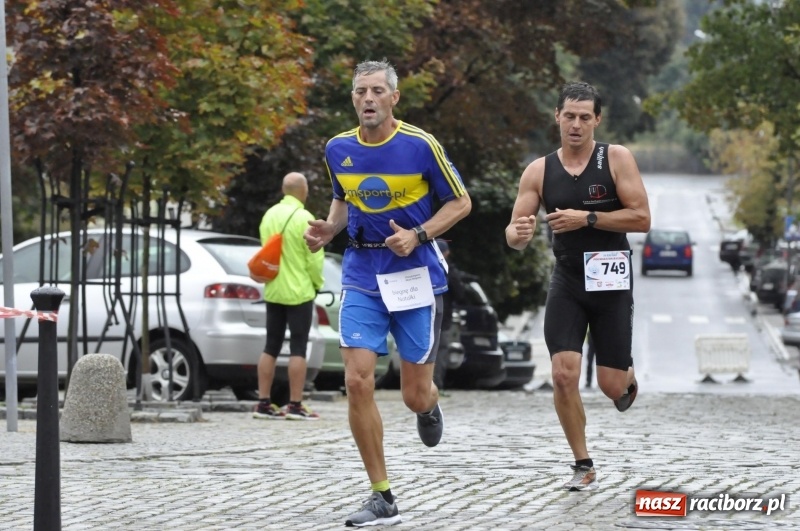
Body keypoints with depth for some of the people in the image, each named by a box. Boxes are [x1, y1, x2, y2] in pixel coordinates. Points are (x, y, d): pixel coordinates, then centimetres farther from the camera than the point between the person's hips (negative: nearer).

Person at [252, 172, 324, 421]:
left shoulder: (269, 216, 7)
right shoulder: (303, 218, -14)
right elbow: (314, 258, -13)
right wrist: (317, 283, 2)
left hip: (273, 290, 6)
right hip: (298, 291, -6)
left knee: (271, 346, 10)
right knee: (298, 348, -3)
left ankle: (264, 403, 8)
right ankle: (295, 406, -5)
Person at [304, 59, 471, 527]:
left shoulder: (421, 146, -10)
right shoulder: (338, 149, 2)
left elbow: (461, 202, -1)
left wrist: (418, 235, -16)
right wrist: (329, 229, 1)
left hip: (415, 274, -3)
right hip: (362, 276, 3)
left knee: (415, 395, 2)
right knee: (358, 382, -12)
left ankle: (429, 407, 45)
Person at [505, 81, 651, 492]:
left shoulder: (616, 159, -6)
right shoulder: (539, 171, 0)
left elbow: (641, 218, -11)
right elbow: (513, 233, -1)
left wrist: (587, 218, -20)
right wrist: (518, 234, -26)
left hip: (611, 281, -2)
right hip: (567, 283, 2)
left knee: (611, 385, -1)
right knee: (564, 375, -13)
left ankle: (628, 380, 39)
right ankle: (583, 466, 4)